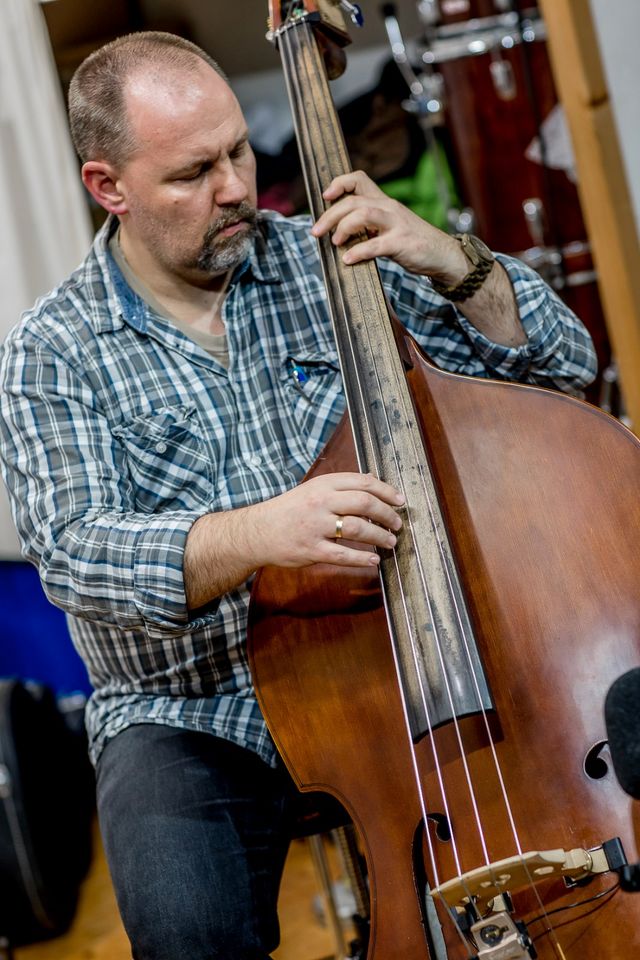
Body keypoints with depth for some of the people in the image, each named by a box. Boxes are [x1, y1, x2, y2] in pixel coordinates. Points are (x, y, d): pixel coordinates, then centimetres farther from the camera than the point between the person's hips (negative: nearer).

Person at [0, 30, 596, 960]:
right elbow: (75, 552, -18)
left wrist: (450, 261, -14)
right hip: (191, 723, -1)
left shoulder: (332, 265, 3)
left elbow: (563, 362, 4)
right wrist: (257, 533, -35)